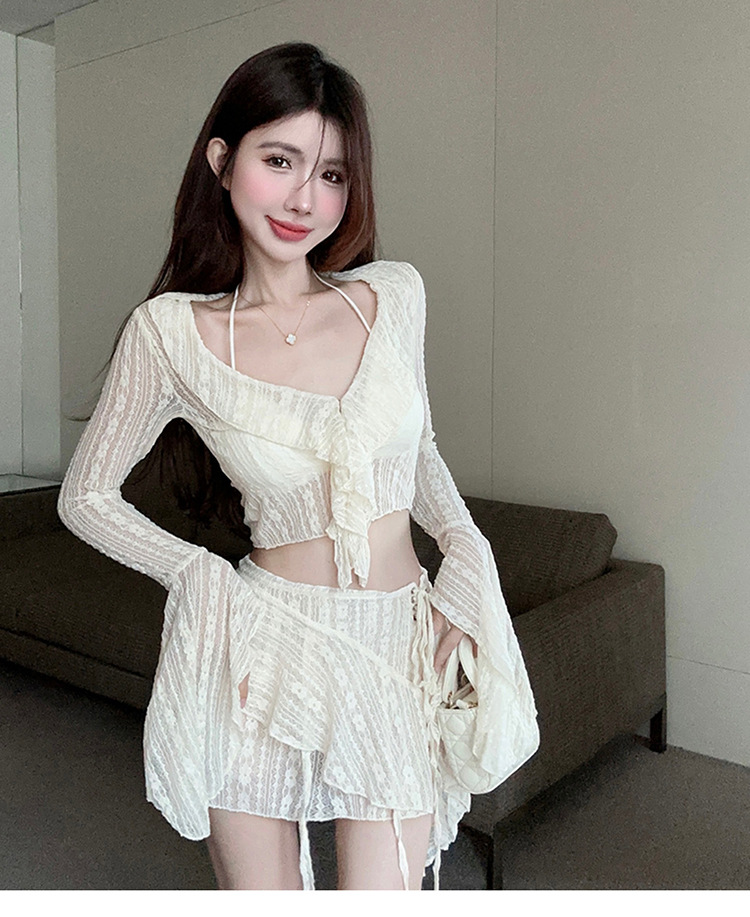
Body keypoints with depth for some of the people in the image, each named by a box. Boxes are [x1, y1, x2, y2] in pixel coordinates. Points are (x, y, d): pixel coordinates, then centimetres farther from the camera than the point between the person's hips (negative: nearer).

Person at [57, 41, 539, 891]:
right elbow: (85, 495, 4)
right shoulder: (170, 329, -7)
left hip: (398, 657, 2)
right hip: (264, 654, -1)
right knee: (260, 892, 14)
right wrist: (197, 572, -10)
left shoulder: (395, 292, 0)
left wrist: (468, 549, -1)